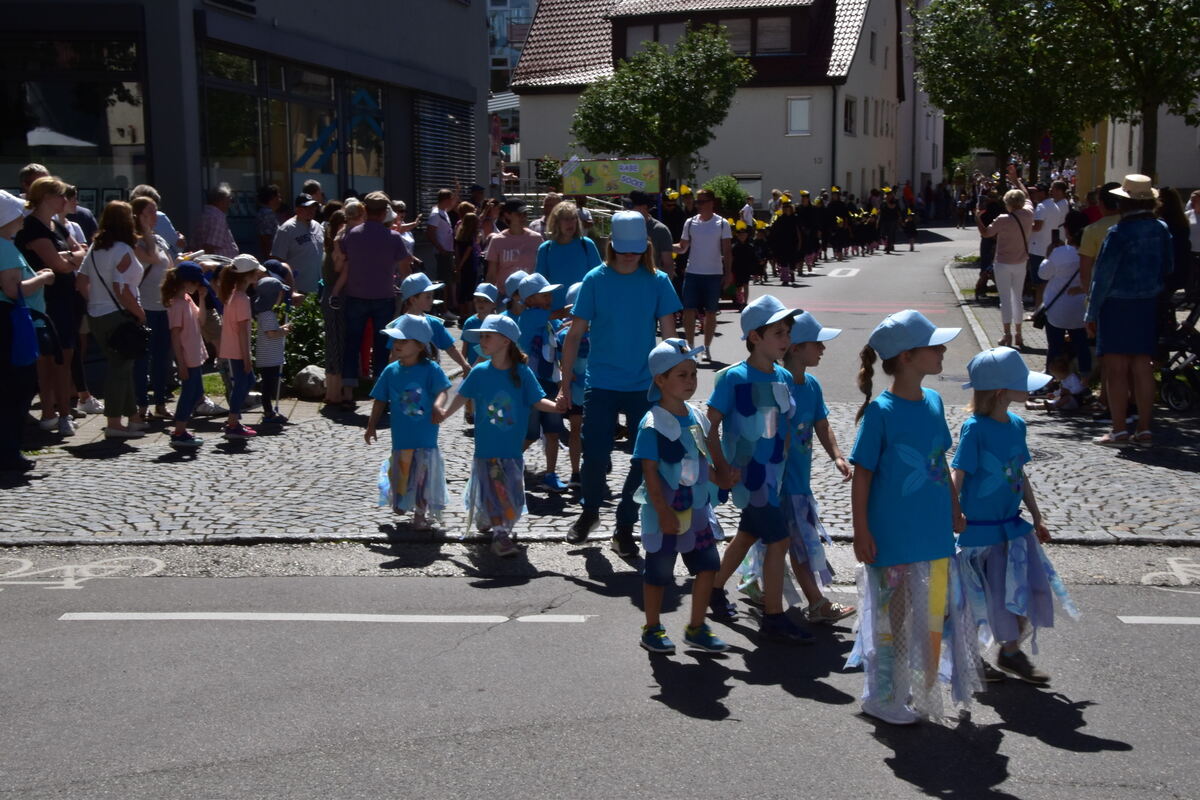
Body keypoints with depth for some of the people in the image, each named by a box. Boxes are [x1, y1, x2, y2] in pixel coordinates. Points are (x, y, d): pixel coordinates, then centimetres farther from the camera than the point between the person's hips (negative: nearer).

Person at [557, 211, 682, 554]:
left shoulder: (658, 282, -1)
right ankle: (589, 511, 29)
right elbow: (575, 335, -1)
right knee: (595, 455, 0)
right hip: (601, 384, -1)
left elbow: (669, 336, 1)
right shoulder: (595, 280, -4)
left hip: (645, 386, 1)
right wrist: (565, 386, -3)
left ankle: (625, 528, 19)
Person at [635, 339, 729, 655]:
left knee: (708, 564, 8)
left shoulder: (697, 418, 6)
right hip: (666, 512, -7)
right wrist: (663, 512, -20)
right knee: (659, 570, 6)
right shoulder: (652, 423, -17)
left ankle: (696, 628, 22)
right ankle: (652, 629, 23)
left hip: (698, 509, 7)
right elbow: (649, 471, -18)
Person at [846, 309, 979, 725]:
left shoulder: (933, 402, 5)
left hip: (934, 534, 7)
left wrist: (954, 509, 20)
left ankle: (921, 690, 32)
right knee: (893, 617, 5)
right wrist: (861, 531, -13)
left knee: (933, 614, 15)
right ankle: (882, 697, 22)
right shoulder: (880, 411, -15)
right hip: (892, 538, -6)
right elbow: (862, 475, -12)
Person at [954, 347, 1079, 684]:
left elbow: (1020, 476, 14)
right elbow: (957, 476, -19)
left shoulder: (1016, 425, 4)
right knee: (986, 598, 5)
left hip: (1013, 524, 7)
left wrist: (1037, 518, 19)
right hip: (980, 529, -7)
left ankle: (1011, 651, 28)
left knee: (1032, 590, 8)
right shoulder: (974, 429, -19)